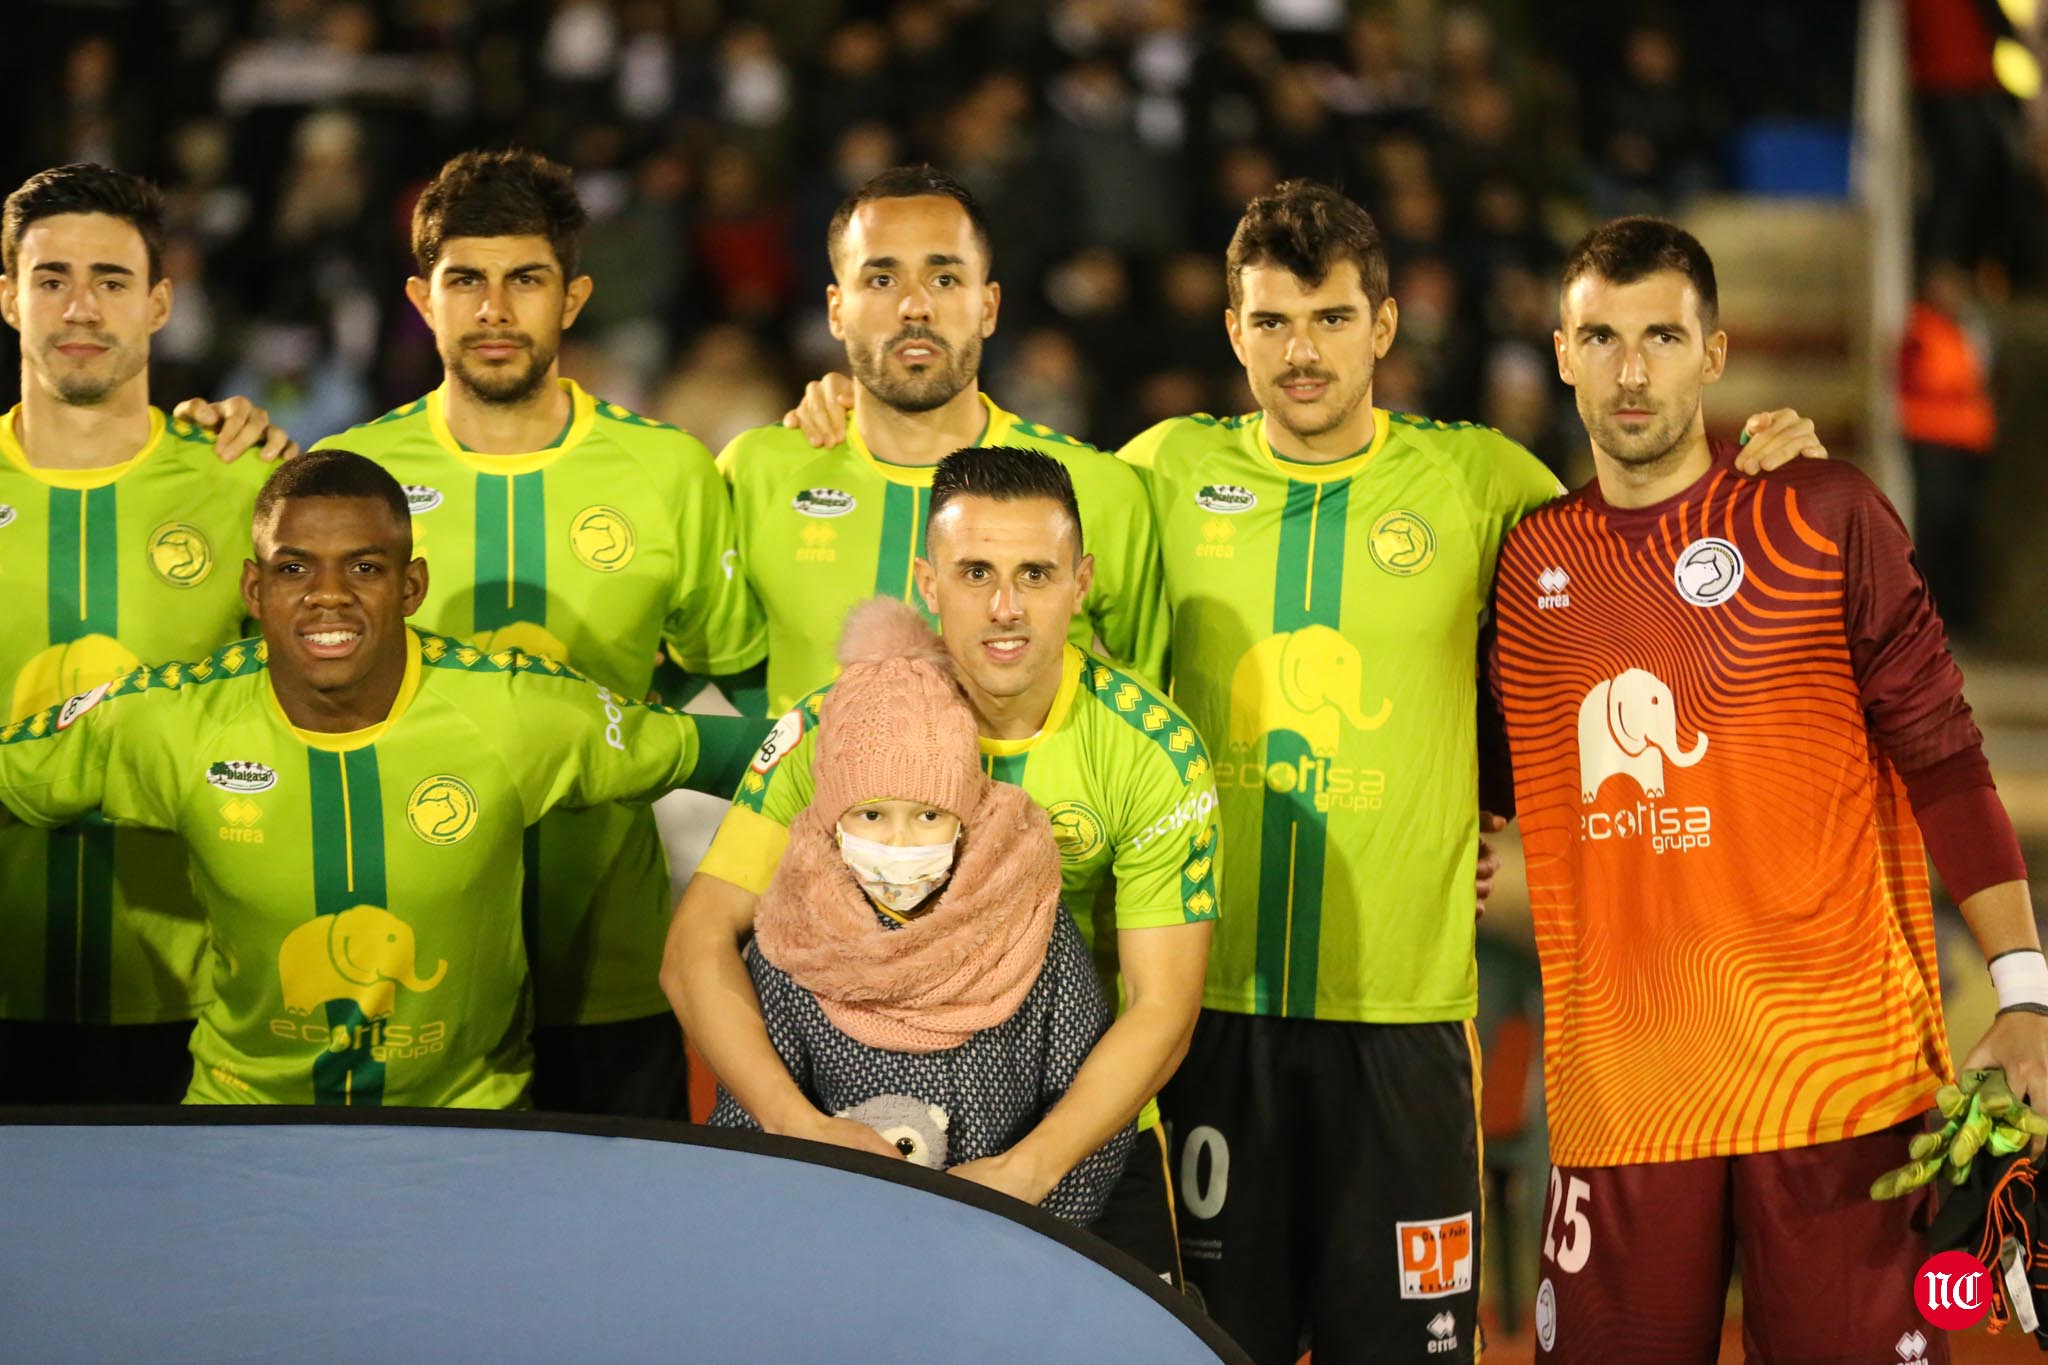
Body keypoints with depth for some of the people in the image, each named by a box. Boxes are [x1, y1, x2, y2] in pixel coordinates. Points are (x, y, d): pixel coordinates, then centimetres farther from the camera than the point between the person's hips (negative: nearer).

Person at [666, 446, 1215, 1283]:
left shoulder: (1153, 751, -11)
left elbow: (1161, 1010, -13)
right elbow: (700, 944, -13)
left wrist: (1024, 1173, -28)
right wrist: (798, 1125, -30)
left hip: (1086, 1136, 0)